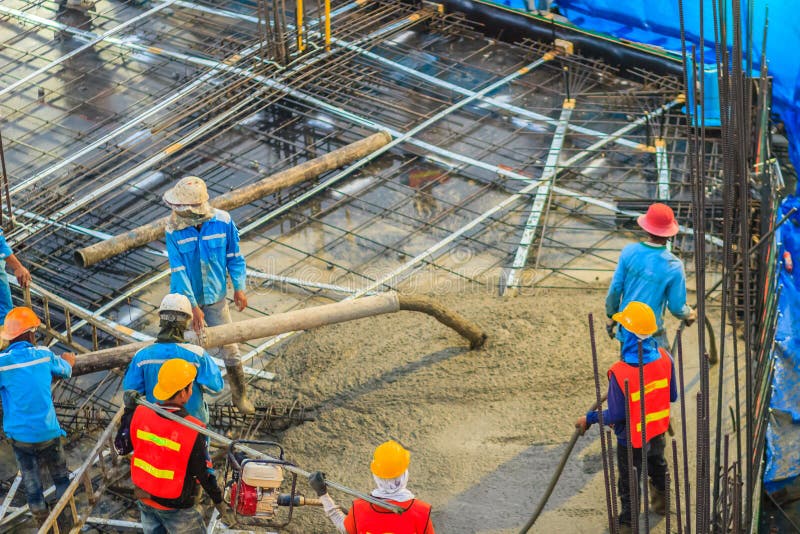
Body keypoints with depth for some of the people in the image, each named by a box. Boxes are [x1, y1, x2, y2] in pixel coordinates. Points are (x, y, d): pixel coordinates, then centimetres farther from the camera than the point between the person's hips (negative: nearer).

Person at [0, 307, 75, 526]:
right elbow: (65, 370, 14)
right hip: (48, 432, 1)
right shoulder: (44, 355, -6)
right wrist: (68, 360, 37)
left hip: (20, 436, -1)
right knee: (61, 478, 19)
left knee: (32, 485, 11)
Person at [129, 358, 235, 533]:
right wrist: (221, 505, -4)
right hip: (175, 506, -5)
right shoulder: (193, 431, -27)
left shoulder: (140, 414, -14)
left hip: (144, 498, 5)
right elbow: (204, 474, -18)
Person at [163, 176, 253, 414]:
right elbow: (178, 271, -20)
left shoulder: (223, 222, -17)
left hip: (215, 297, 1)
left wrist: (239, 287, -6)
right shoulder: (174, 230, -21)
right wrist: (193, 306, -22)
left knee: (230, 347, 10)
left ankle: (239, 394, 30)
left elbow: (234, 256, -2)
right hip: (185, 299, -1)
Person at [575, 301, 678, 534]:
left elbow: (616, 415, -23)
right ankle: (661, 503, 59)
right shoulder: (664, 357, -20)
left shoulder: (620, 373, -34)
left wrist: (589, 419, -7)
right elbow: (672, 396, -6)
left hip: (632, 439, -5)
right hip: (658, 430, 5)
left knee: (629, 483, 17)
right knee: (657, 466, 34)